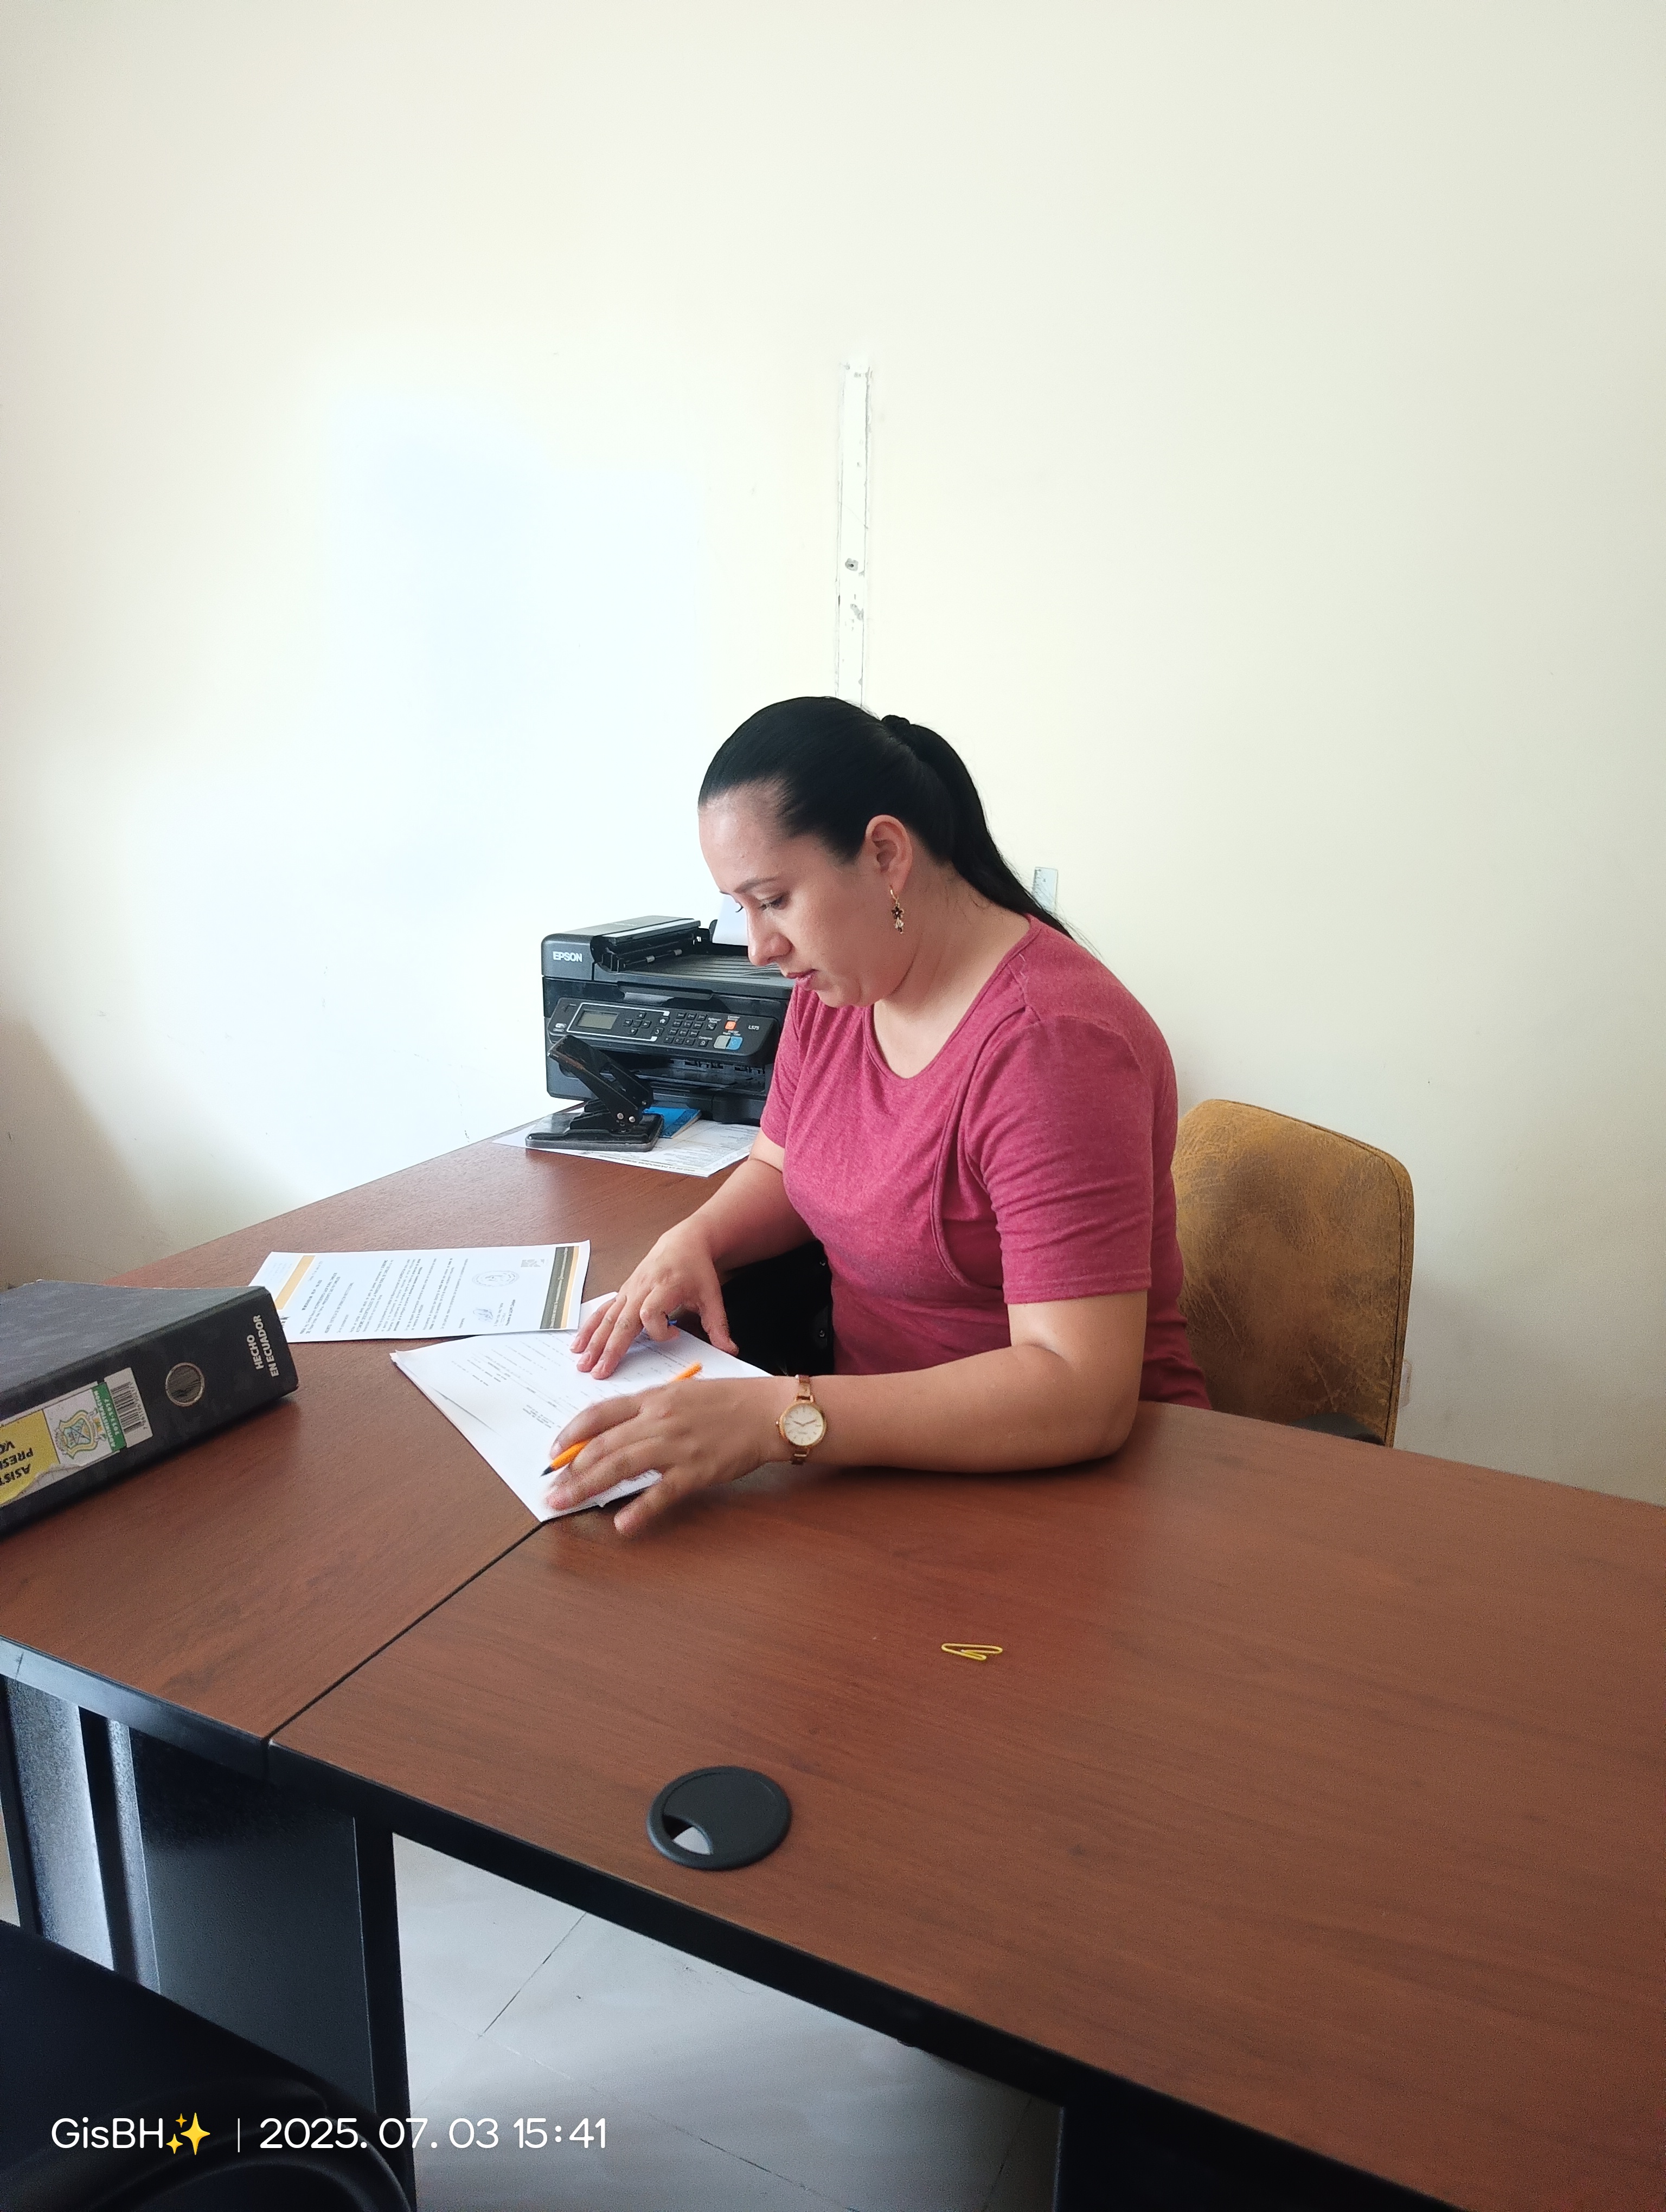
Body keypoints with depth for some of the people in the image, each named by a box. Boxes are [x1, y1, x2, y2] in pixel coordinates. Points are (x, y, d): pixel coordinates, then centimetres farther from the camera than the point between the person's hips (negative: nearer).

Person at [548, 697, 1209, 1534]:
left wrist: (775, 1417, -38)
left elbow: (1079, 1395, -31)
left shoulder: (1050, 1045, -25)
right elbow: (780, 1167, 19)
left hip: (1045, 1469, -7)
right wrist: (694, 1240, -4)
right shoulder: (831, 990, 2)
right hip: (883, 1430, 7)